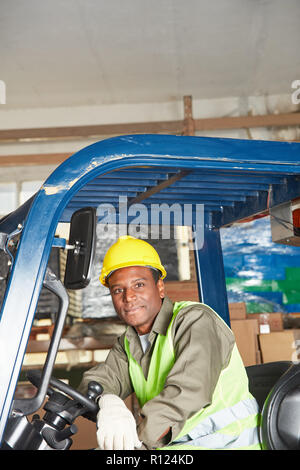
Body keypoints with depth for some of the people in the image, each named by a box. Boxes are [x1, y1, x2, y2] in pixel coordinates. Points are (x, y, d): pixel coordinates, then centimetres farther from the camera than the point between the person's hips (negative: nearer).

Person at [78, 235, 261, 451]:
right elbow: (95, 380, -2)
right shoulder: (127, 345, 13)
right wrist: (107, 404, -26)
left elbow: (188, 392, -24)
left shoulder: (195, 320, -11)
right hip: (169, 446, 7)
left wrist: (136, 436, -33)